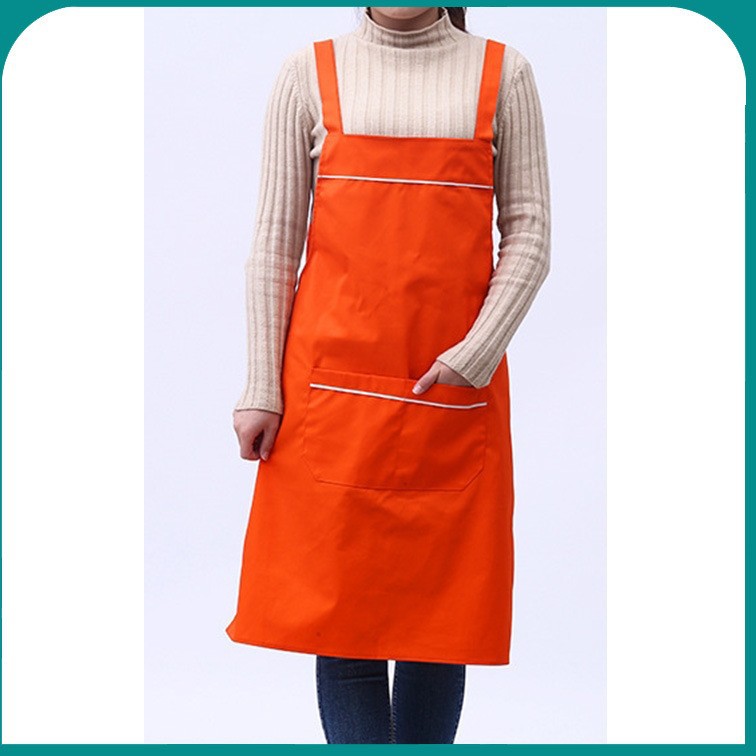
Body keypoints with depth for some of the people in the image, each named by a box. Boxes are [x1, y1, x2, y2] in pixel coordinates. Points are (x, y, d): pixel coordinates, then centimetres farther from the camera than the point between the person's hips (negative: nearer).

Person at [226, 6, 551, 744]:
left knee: (442, 609, 4)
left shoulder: (501, 73, 8)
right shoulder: (310, 74, 7)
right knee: (342, 604, -2)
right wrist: (261, 388, -1)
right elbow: (274, 242, 5)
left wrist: (477, 351, -9)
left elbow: (529, 234, 5)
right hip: (334, 383, 0)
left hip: (459, 389, 1)